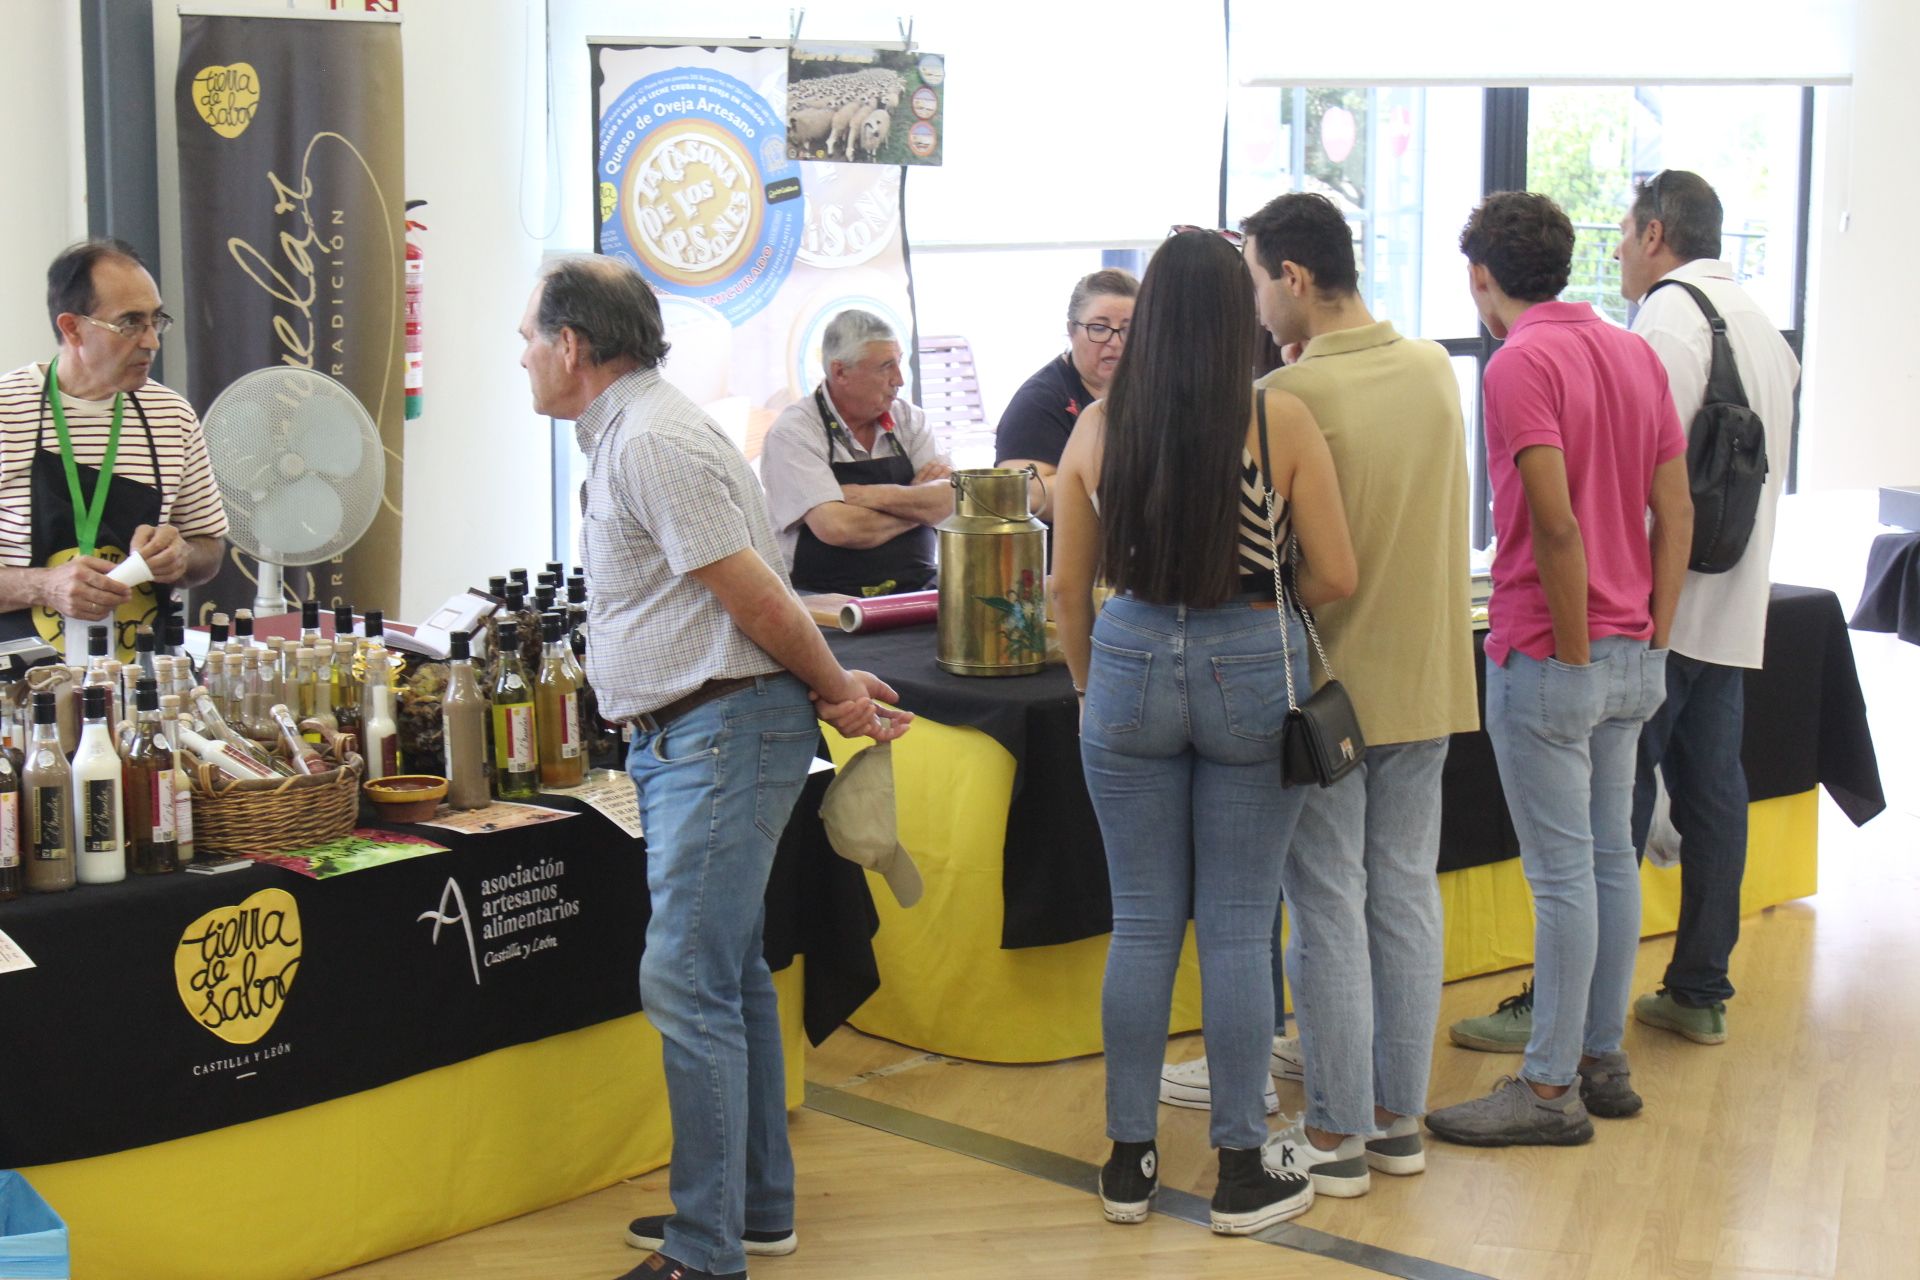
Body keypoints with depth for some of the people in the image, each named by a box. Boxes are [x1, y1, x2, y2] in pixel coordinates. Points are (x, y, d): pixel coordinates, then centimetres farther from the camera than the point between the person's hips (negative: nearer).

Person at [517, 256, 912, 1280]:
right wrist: (833, 688, 12)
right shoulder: (624, 435, 18)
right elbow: (753, 599, 16)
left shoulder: (652, 441, -16)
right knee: (729, 975, 17)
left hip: (720, 734, -11)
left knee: (688, 984, -10)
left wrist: (833, 691, -5)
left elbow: (754, 593, -17)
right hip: (686, 737, 11)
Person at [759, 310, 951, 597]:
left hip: (917, 591, 3)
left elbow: (951, 501, -2)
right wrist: (916, 505, -5)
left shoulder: (909, 419, 10)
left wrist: (871, 496, -15)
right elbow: (837, 528, -19)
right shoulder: (792, 433, -7)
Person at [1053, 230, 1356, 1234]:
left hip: (1131, 666, 2)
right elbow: (1334, 577, -6)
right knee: (1238, 928, 6)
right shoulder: (1281, 423, -8)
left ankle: (1128, 1160, 19)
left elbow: (1069, 585, 3)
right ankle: (1240, 1171, 12)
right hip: (1250, 671, -2)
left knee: (1142, 922, 11)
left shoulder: (1098, 428, -2)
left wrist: (1091, 688, 17)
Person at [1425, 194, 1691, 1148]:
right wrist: (1651, 640, 11)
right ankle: (1602, 1058, 23)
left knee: (1561, 872, -3)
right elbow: (1676, 514, 9)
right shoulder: (1635, 354, 10)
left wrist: (1572, 653, -15)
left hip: (1547, 656, -8)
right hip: (1631, 655, 8)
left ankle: (1550, 1088, 4)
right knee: (1609, 855, 14)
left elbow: (1555, 525, -23)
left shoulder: (1520, 364, -14)